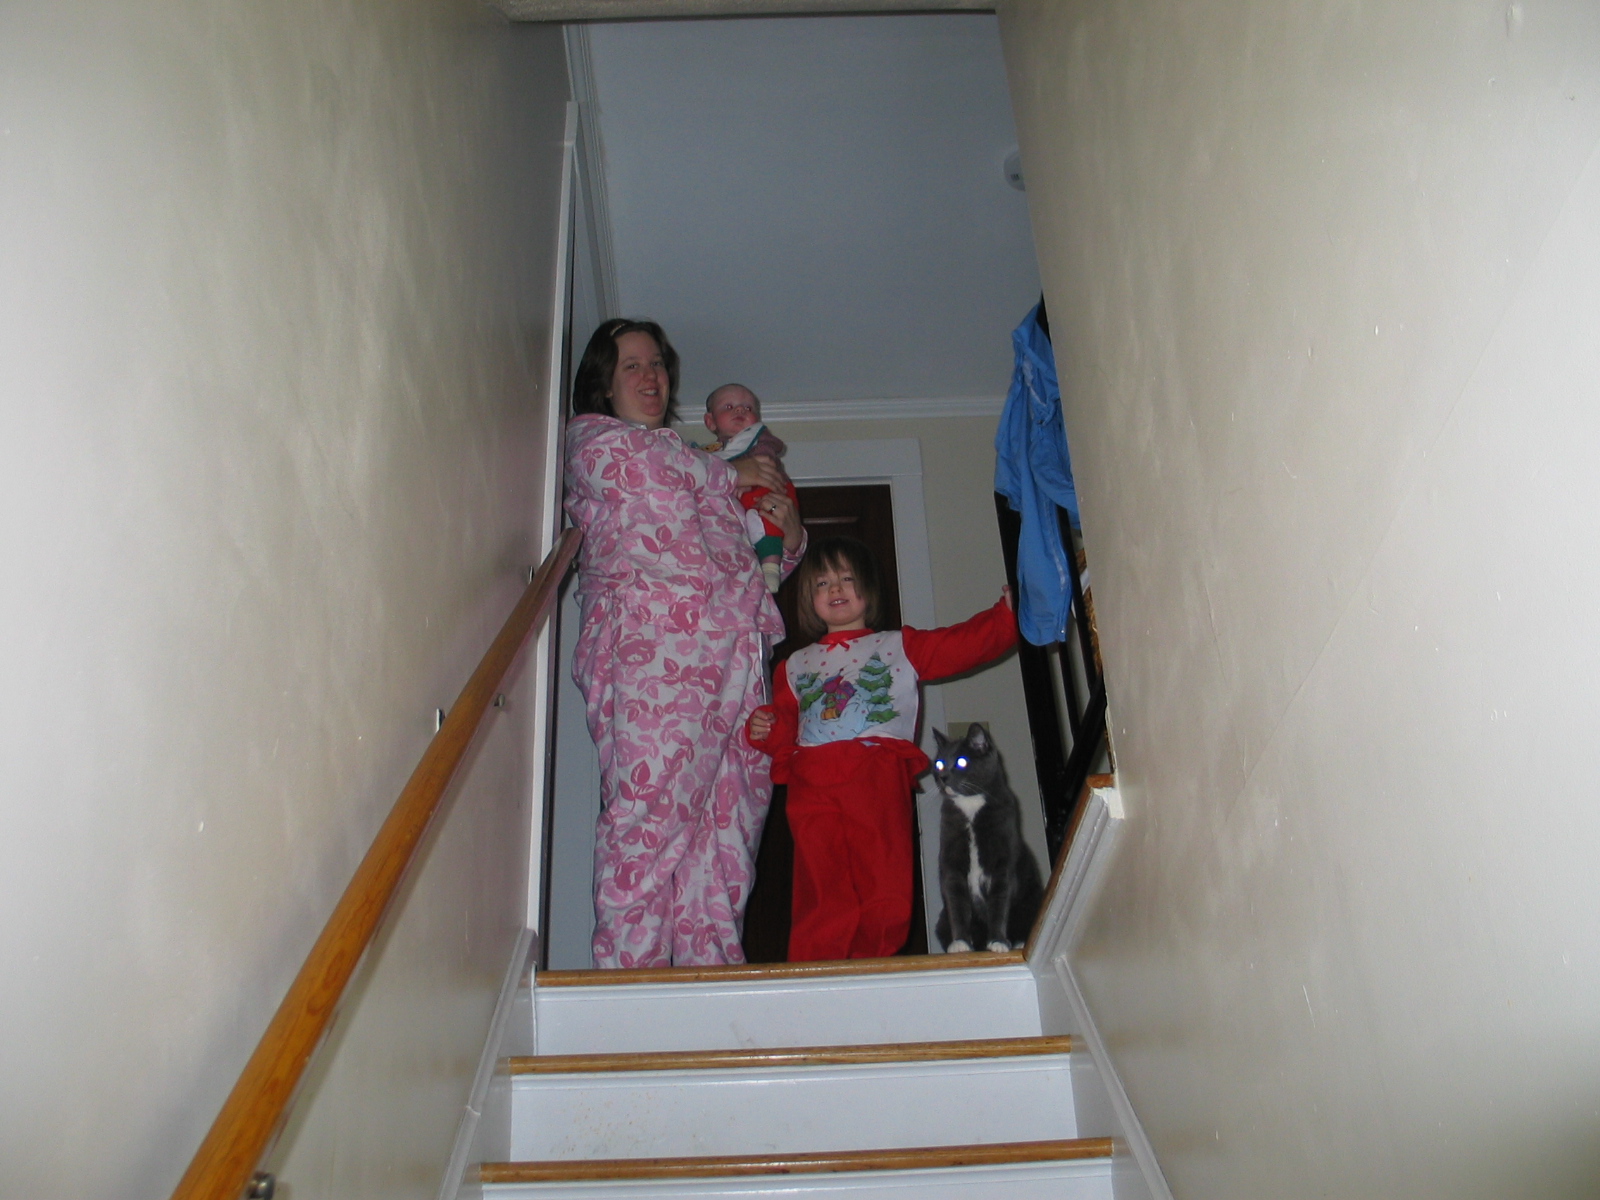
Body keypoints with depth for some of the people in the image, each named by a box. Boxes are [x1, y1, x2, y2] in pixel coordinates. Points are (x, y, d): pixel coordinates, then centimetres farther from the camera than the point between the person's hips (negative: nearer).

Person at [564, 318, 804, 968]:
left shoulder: (693, 465, 35)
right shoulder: (592, 439, 15)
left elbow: (746, 564, 32)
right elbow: (636, 458, -7)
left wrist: (789, 536, 9)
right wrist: (733, 472, 9)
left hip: (732, 654, 7)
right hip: (650, 644, -7)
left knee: (728, 817, -1)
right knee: (650, 809, -15)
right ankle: (630, 974, -11)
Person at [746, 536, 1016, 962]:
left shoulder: (899, 647, 21)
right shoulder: (795, 666, 27)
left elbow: (962, 644, 12)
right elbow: (784, 732, 25)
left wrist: (1004, 615, -1)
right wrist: (764, 729, 4)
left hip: (878, 782, -1)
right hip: (812, 787, 1)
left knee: (887, 904, -9)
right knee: (823, 904, -9)